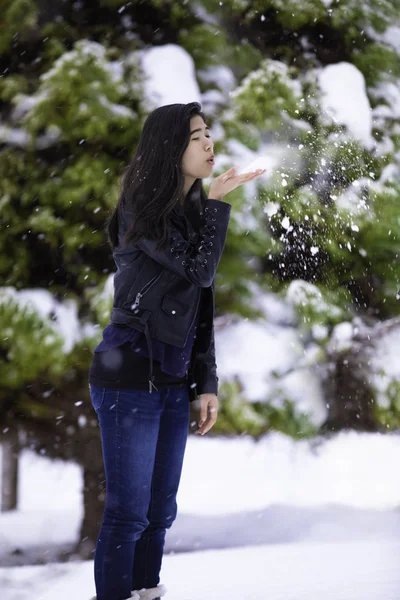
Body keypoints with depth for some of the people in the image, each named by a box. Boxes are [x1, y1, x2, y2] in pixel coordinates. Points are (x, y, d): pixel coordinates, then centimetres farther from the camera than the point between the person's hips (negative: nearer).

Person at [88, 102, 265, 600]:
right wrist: (217, 204, -11)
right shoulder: (143, 209, -10)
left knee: (159, 512, 10)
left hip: (173, 381, 8)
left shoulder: (192, 212, 13)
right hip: (130, 379, -8)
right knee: (128, 513, -5)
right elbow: (199, 270, -18)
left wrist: (207, 382, 11)